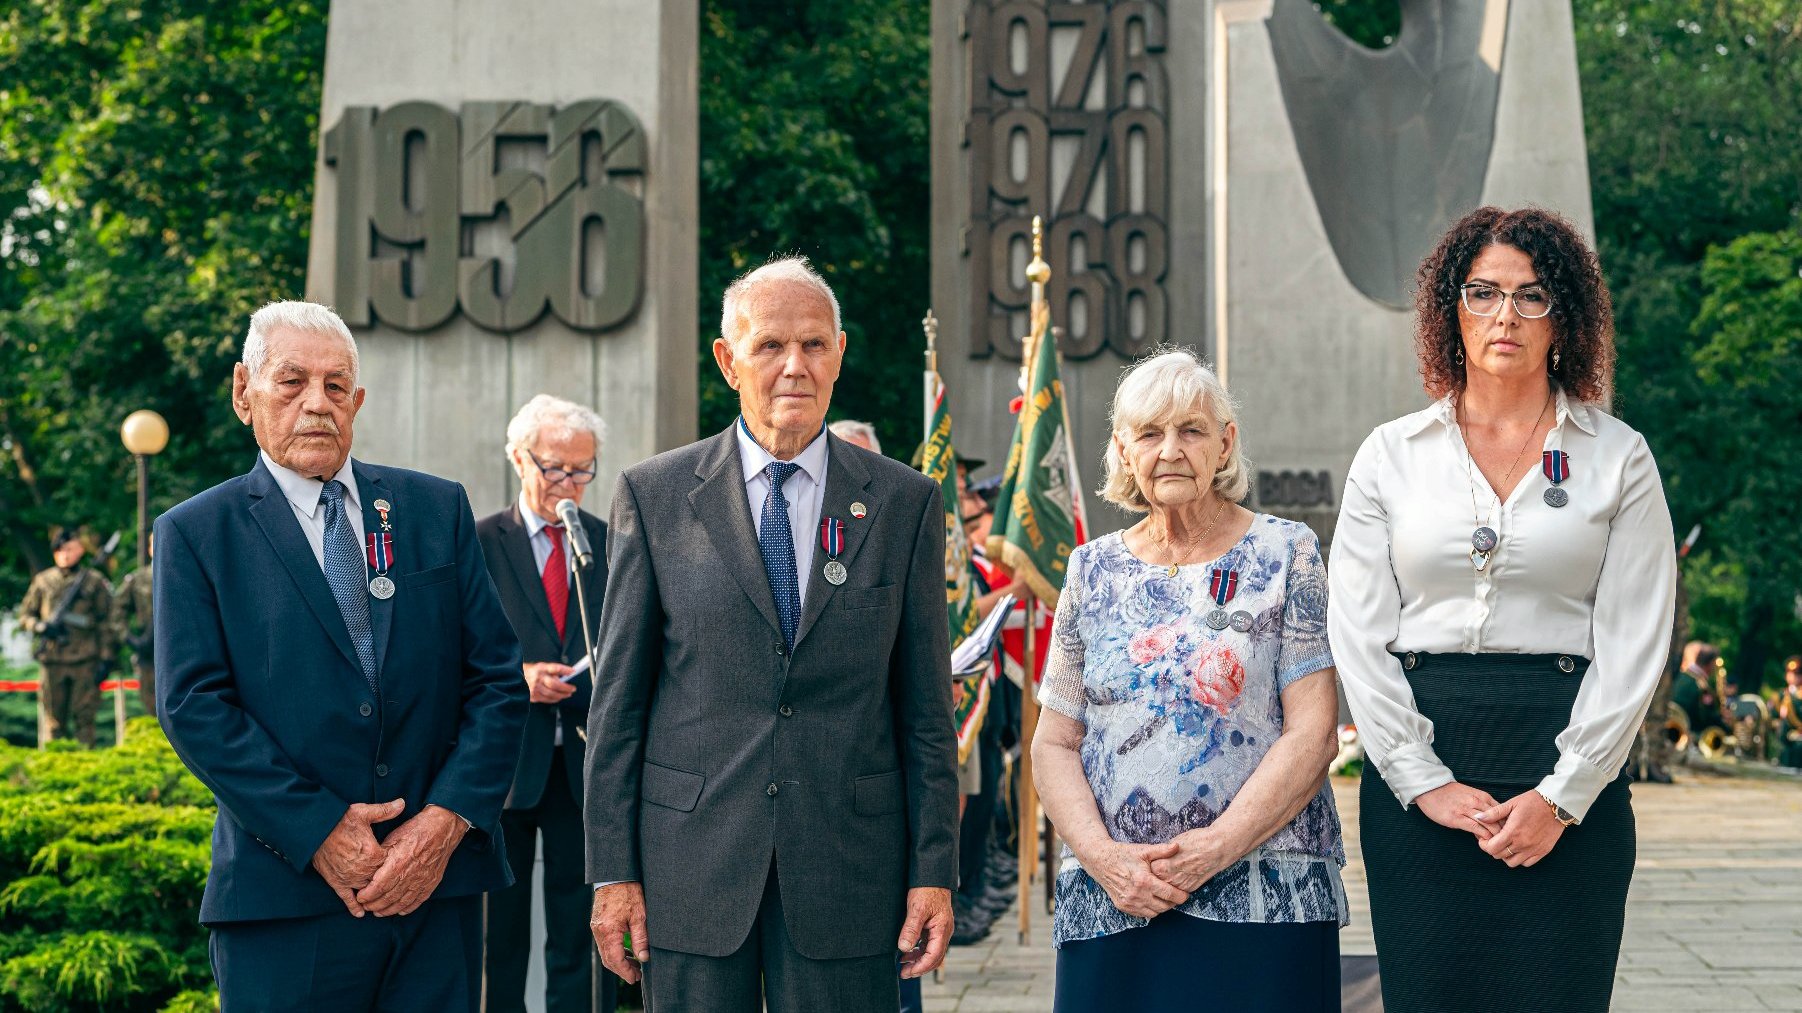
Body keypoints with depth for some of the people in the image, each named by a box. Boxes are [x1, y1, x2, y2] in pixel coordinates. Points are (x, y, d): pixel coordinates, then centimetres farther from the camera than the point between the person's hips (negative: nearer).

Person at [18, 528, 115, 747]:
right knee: (53, 719, 4)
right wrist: (40, 626, -7)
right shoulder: (43, 581, 11)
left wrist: (105, 659, -2)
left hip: (85, 662, -2)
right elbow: (24, 616, 15)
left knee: (84, 718, -2)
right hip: (52, 661, 2)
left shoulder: (94, 581, 6)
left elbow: (105, 623, 5)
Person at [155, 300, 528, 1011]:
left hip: (441, 876, 2)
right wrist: (319, 833, -13)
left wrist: (447, 820, -8)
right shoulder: (194, 534, 4)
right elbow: (193, 706, -6)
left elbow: (497, 677, 5)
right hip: (285, 890, -2)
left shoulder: (438, 509, 10)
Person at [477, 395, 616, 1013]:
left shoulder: (613, 545, 9)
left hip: (588, 764, 2)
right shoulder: (477, 544, 2)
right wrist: (515, 677, -17)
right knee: (498, 936, 7)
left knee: (584, 934, 5)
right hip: (503, 761, -2)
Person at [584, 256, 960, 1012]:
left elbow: (925, 709, 5)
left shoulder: (906, 503, 4)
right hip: (692, 859, 0)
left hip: (849, 862, 0)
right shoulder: (654, 496, 2)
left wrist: (933, 871, 0)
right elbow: (618, 698, 3)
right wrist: (612, 870, -1)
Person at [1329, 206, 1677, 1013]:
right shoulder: (1392, 454, 8)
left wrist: (1561, 795, -9)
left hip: (1570, 783, -1)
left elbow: (1634, 644, 0)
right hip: (1416, 783, 1)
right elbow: (1359, 635, 3)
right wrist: (1423, 782, -7)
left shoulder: (1617, 457, 6)